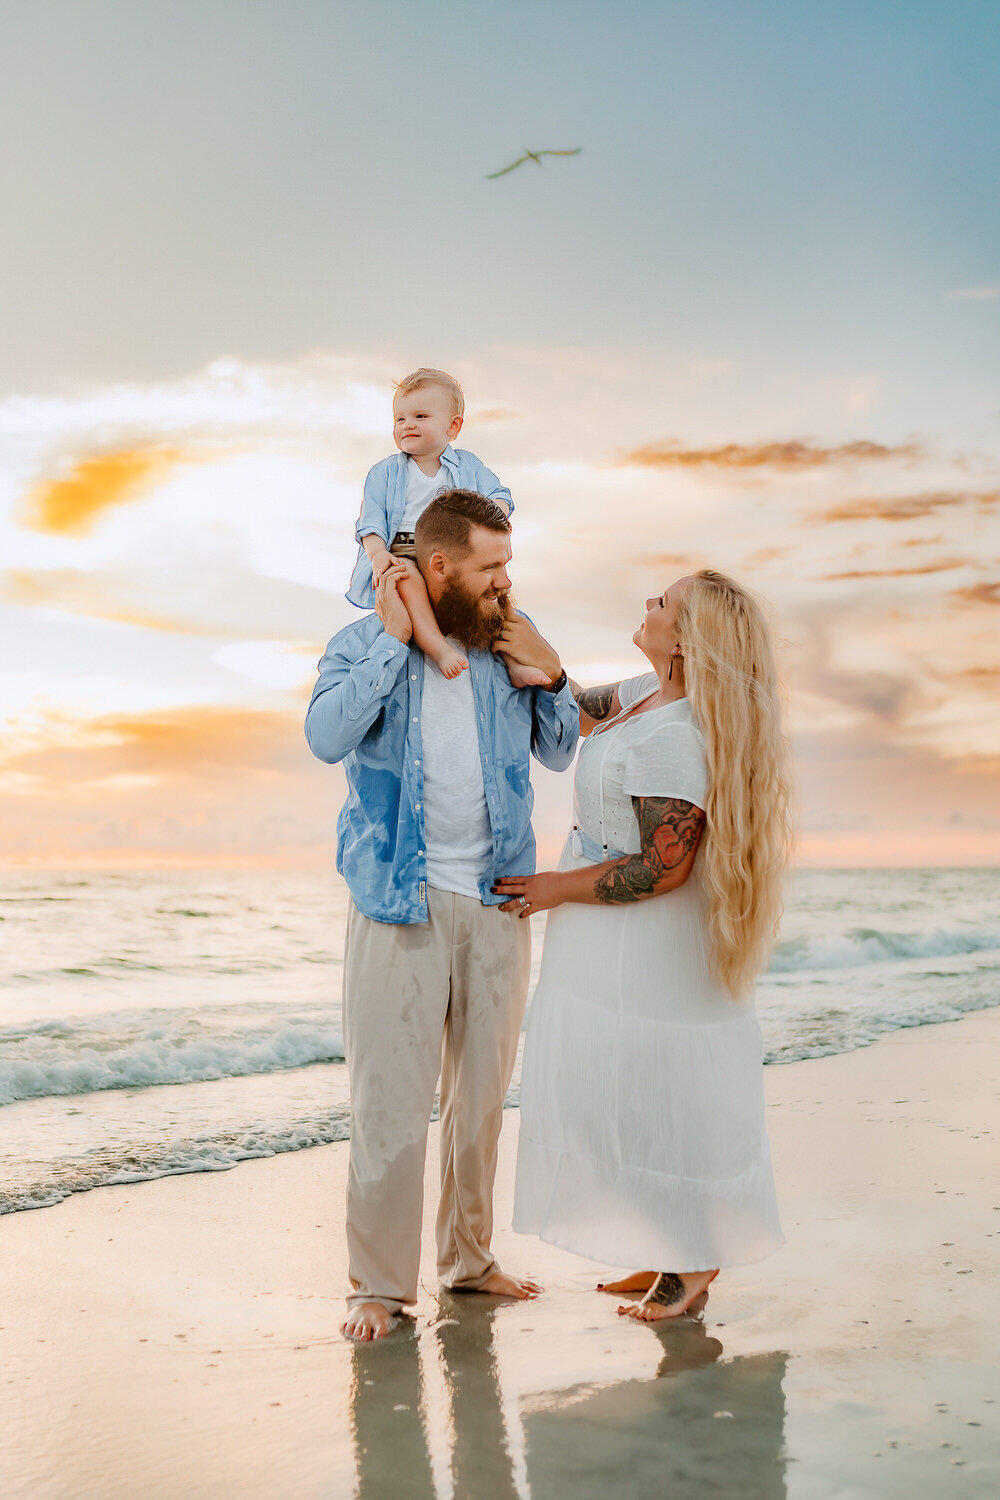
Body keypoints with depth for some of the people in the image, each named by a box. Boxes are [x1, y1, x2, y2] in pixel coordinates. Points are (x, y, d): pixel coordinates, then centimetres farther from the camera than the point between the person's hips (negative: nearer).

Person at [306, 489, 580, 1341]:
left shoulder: (510, 646, 8)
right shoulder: (366, 644, 0)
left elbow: (561, 754, 12)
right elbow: (328, 738, -18)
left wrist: (551, 674, -4)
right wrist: (393, 637, -15)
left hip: (497, 902, 4)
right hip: (400, 903, -4)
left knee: (482, 1094, 13)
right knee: (390, 1101, -4)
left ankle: (469, 1256, 28)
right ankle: (380, 1280, 9)